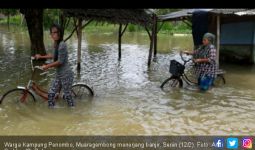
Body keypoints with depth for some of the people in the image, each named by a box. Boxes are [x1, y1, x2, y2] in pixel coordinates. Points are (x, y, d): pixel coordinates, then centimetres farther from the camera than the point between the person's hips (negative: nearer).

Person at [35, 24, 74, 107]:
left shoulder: (62, 45, -19)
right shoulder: (56, 44, 9)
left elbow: (60, 61, -20)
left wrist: (47, 66, -11)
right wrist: (41, 57, 26)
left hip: (66, 75, -9)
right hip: (59, 74, 9)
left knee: (67, 95, 2)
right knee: (51, 93, 9)